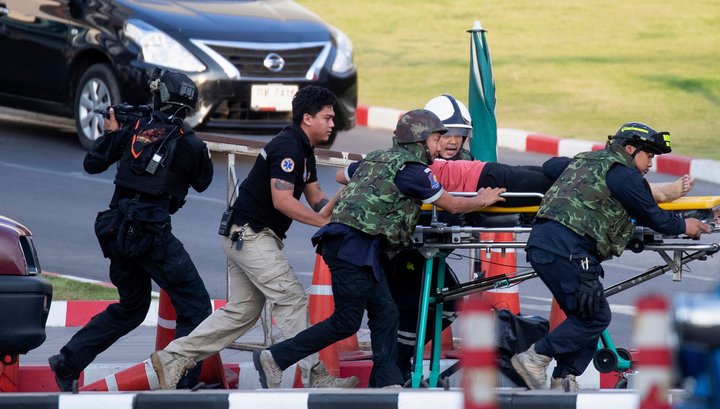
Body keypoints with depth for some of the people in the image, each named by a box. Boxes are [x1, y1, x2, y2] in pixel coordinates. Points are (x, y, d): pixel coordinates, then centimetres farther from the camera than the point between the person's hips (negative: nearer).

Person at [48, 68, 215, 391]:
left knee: (131, 307, 23)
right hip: (152, 233, -6)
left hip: (116, 230, 6)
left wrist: (111, 132, 30)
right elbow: (203, 182, 13)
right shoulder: (188, 142, -5)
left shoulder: (135, 130, 7)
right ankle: (186, 382, -8)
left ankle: (68, 361, 20)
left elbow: (92, 164, 15)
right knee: (194, 307, 0)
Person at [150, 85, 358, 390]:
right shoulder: (287, 148, -18)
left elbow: (315, 196, 13)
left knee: (241, 311, 10)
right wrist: (321, 220, -22)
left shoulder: (304, 150, 16)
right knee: (292, 299, -11)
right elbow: (282, 200, -25)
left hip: (245, 236, 11)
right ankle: (314, 377, -12)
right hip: (250, 235, -11)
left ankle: (173, 358, 11)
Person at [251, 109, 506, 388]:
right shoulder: (411, 168, -8)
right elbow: (452, 205, 0)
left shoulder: (377, 158, 19)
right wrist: (484, 200, 18)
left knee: (385, 313, 9)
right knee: (346, 323, -6)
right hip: (354, 246, -10)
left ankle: (385, 385, 9)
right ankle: (274, 359, -4)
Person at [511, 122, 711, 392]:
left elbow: (550, 167, 39)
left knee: (582, 316, 16)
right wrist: (683, 226, 20)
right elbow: (653, 217, 3)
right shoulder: (623, 175, -2)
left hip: (540, 241, 10)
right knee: (596, 317, -5)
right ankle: (535, 358, -9)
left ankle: (564, 380, 13)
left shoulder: (586, 160, 24)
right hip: (566, 248, -10)